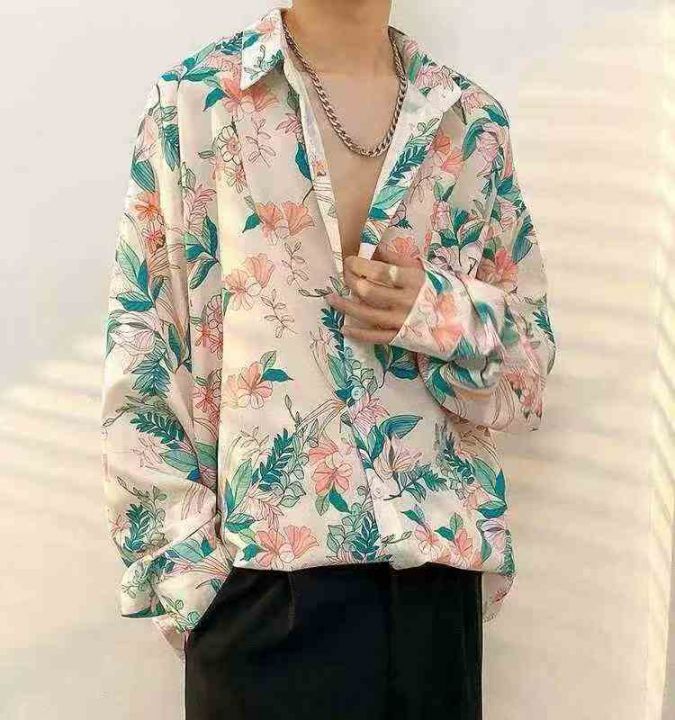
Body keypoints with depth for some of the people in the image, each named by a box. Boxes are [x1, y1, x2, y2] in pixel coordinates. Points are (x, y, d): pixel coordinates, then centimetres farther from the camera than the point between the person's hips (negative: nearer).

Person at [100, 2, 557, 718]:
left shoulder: (474, 121, 6)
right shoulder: (193, 101, -1)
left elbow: (532, 357, 11)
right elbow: (139, 362, -1)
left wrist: (443, 316, -10)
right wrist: (189, 570, -6)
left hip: (436, 564, 3)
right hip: (263, 572, -2)